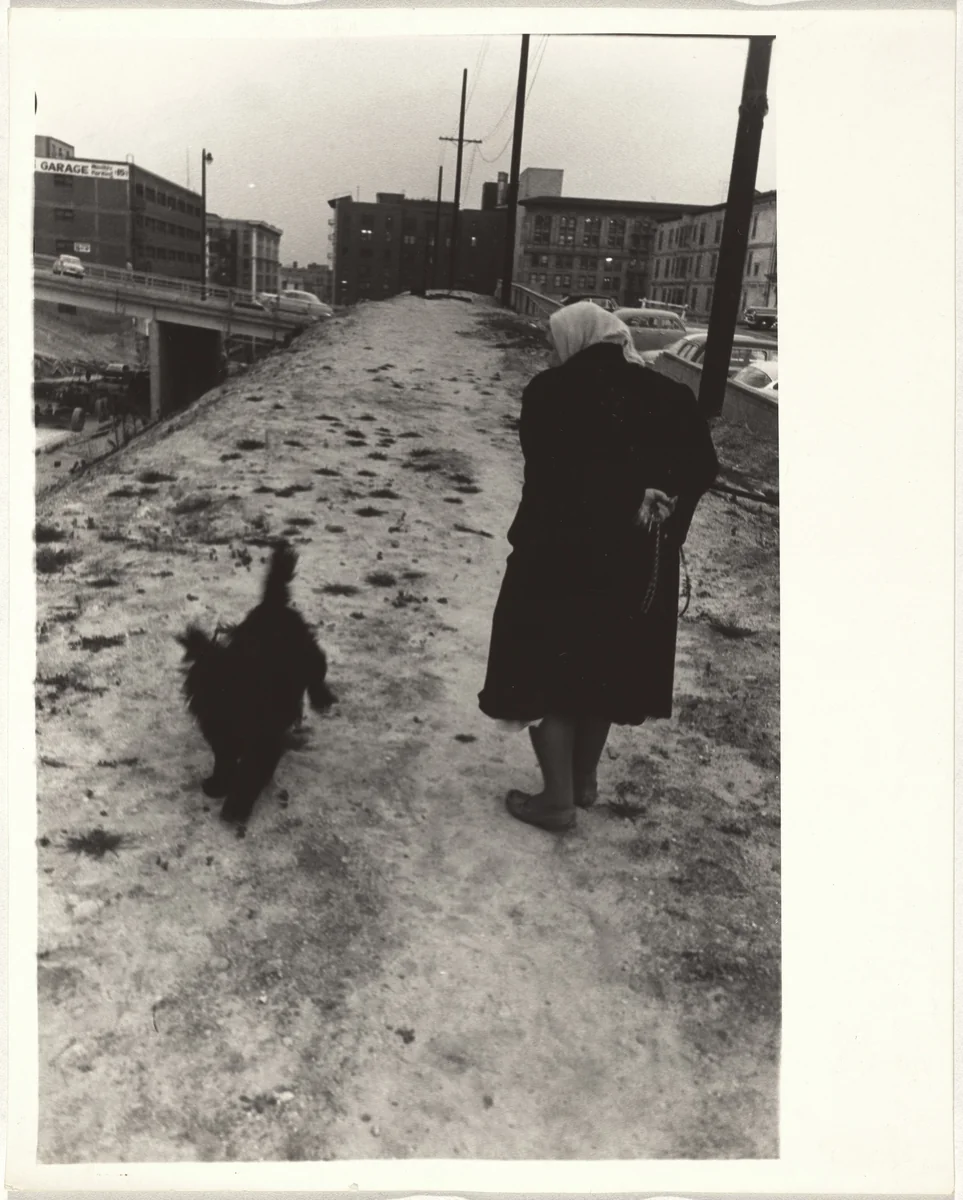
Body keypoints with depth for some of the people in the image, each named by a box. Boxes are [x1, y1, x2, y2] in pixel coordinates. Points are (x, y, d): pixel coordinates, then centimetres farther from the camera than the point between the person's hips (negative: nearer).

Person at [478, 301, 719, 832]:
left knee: (545, 669, 9)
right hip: (638, 559, 5)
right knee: (603, 666, 20)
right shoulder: (666, 394, 3)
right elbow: (702, 465, -3)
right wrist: (654, 502, -6)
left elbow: (545, 471, -14)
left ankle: (558, 799, 14)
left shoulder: (550, 392, -9)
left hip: (560, 552, -5)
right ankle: (584, 781, 34)